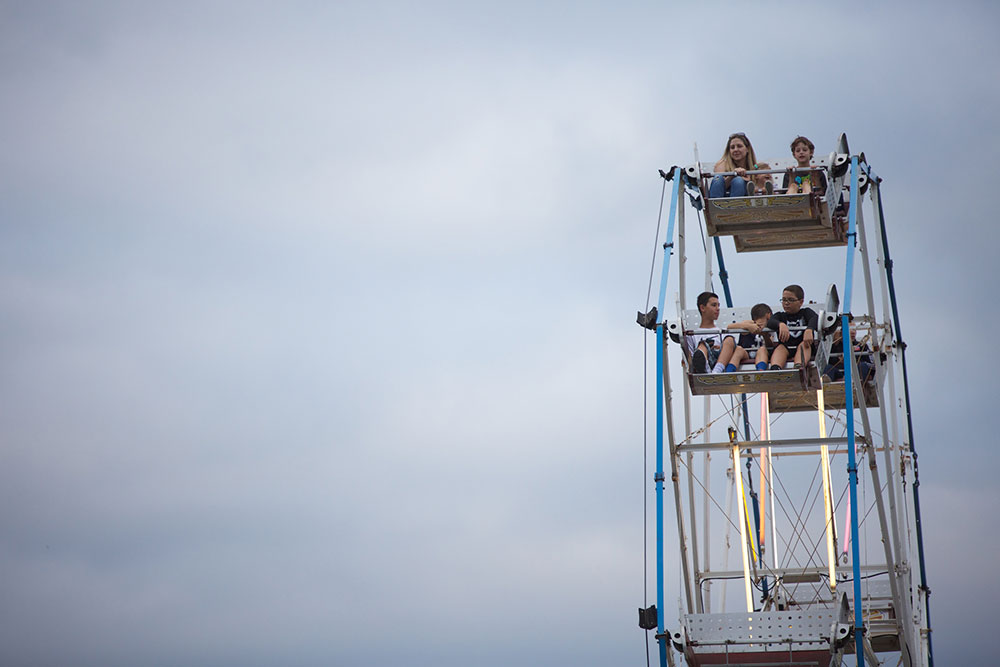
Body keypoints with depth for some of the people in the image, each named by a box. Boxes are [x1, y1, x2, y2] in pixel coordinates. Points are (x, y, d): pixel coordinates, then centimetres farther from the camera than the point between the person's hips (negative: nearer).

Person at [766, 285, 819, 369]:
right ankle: (775, 369, -60)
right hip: (786, 349, 1)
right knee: (781, 347, -29)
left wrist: (809, 330, -36)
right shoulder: (780, 316, 16)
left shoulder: (805, 313, 14)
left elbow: (814, 318, -11)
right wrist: (781, 324, -33)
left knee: (803, 345, -31)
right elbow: (770, 322, -8)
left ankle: (799, 367, -61)